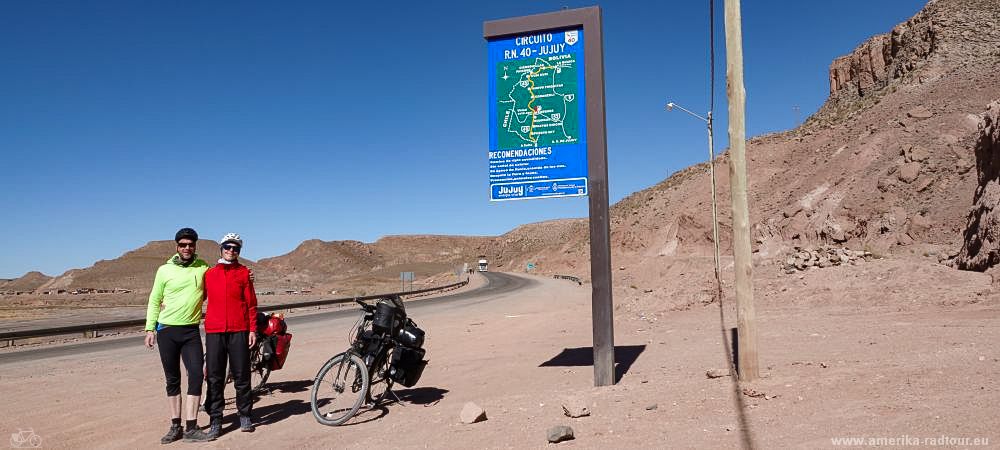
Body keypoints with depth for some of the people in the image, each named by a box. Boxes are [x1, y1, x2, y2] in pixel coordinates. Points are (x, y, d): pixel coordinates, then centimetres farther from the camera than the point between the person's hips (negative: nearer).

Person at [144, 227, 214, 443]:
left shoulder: (202, 267, 5)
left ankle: (191, 428, -2)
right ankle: (176, 427, 17)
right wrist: (150, 329, -2)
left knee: (196, 375, -9)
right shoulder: (165, 270, 1)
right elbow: (154, 301, 5)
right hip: (166, 330, 0)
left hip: (191, 330, 1)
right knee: (172, 379, 8)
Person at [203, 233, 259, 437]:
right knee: (214, 377, 4)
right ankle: (215, 420, 13)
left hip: (239, 330, -1)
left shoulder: (244, 273, 5)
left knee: (242, 375, 4)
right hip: (214, 331, 2)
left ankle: (245, 416, 17)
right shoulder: (209, 274, 11)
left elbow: (251, 303, 4)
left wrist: (252, 329, -1)